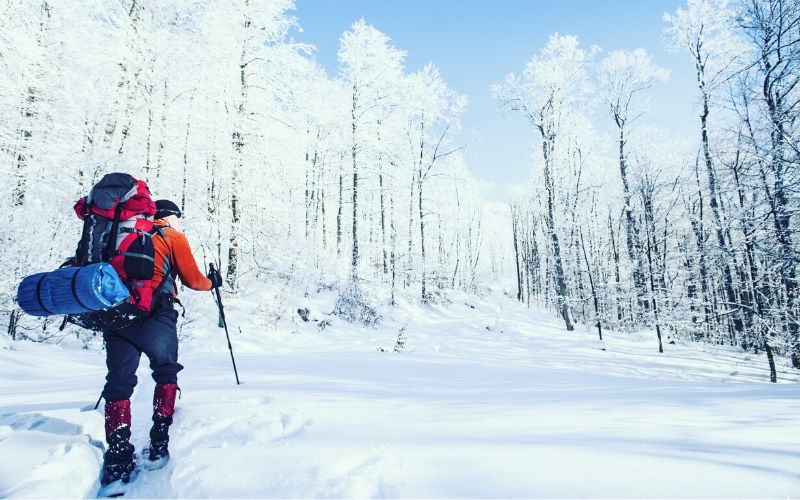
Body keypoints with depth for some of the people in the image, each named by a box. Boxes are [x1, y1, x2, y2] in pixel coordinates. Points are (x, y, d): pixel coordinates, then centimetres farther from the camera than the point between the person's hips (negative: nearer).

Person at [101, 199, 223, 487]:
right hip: (155, 315, -4)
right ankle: (158, 446, 11)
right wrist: (212, 282, 25)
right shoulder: (173, 237, 8)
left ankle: (118, 460, -5)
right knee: (166, 372, 14)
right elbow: (192, 279, 7)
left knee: (119, 383, 4)